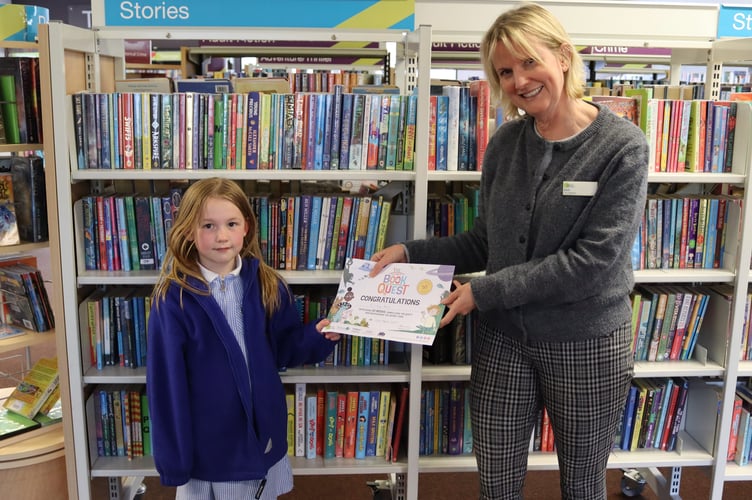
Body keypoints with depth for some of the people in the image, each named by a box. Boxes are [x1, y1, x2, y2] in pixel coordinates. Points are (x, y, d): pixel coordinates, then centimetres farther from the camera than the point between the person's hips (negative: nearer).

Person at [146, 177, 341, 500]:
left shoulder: (267, 285, -4)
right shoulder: (173, 297, -15)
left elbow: (282, 349, 5)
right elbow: (166, 382, -12)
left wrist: (318, 336, -14)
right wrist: (173, 459, -10)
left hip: (264, 437, 3)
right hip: (206, 446, -3)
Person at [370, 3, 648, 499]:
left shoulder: (622, 146, -13)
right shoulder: (506, 142, 0)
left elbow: (594, 261, -20)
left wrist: (486, 291, -19)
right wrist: (410, 252, -2)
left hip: (587, 345, -3)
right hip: (503, 339, 4)